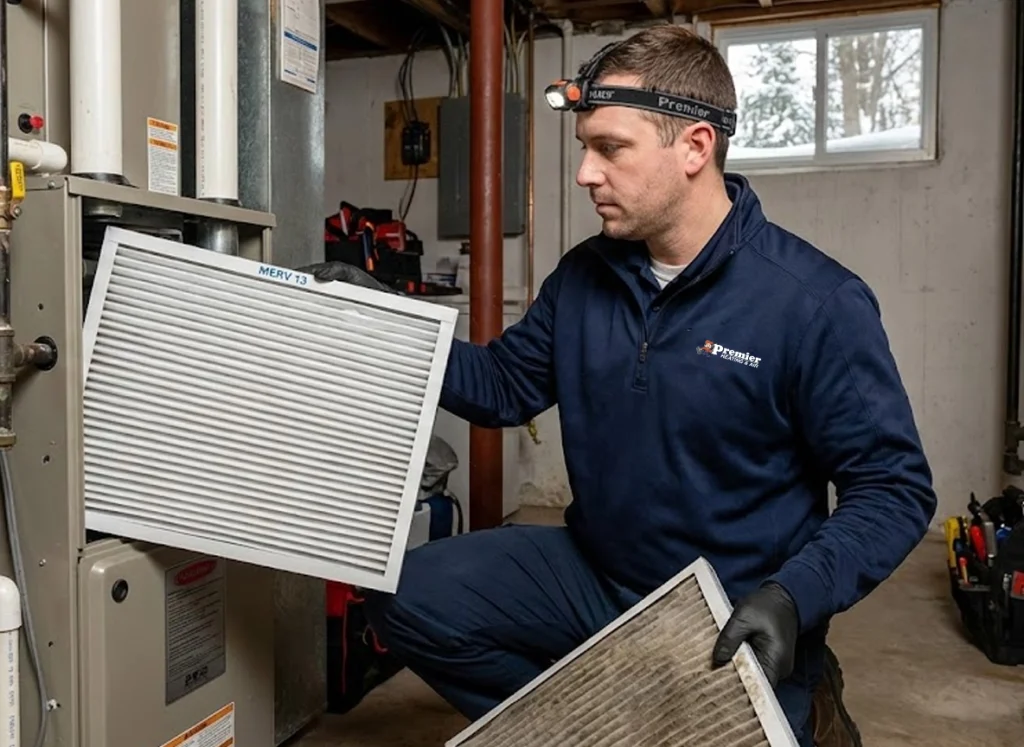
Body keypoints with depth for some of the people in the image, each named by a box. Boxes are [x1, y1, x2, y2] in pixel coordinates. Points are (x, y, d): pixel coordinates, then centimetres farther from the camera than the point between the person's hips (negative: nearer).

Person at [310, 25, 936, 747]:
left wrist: (791, 597, -29)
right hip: (595, 574, 5)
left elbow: (894, 488, -14)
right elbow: (507, 384, 8)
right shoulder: (584, 276, -1)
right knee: (409, 599, -8)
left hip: (735, 621, -4)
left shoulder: (816, 302, -19)